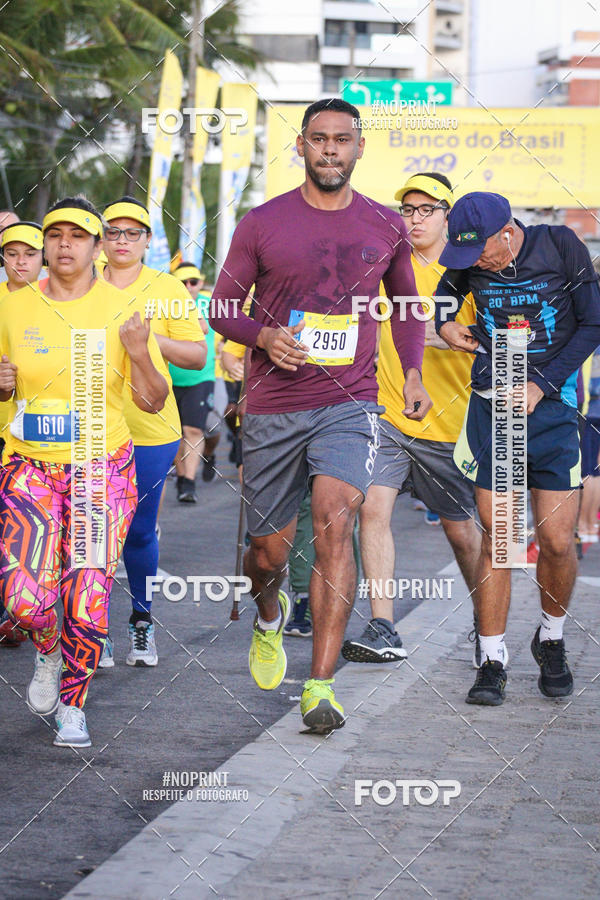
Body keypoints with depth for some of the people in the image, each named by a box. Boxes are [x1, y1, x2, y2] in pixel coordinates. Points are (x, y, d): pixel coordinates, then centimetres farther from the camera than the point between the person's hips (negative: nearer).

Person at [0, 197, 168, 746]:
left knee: (88, 598, -7)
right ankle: (47, 653, 21)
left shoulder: (122, 312, -1)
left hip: (103, 468, -1)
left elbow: (153, 402, 1)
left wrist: (138, 353, -16)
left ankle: (73, 708, 16)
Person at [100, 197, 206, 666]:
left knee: (139, 531, 4)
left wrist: (151, 339, -12)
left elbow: (198, 356, 2)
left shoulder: (168, 289, 4)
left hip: (149, 431, -1)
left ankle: (142, 620, 20)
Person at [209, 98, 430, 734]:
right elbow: (221, 308, 6)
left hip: (349, 404, 0)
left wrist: (413, 372, 6)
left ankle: (321, 684, -22)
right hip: (272, 409, 0)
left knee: (335, 525, -21)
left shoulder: (386, 227, 7)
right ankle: (269, 614, 46)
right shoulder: (262, 224, 1)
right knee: (269, 549, 7)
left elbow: (406, 304, 22)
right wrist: (264, 335, -14)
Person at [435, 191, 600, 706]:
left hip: (551, 407, -1)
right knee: (496, 538, -4)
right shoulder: (469, 262, 2)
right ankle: (492, 662, 4)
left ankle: (552, 640, 23)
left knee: (557, 541, -3)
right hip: (491, 408, 1)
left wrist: (541, 384, -9)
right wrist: (445, 324, 1)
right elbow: (445, 293, 24)